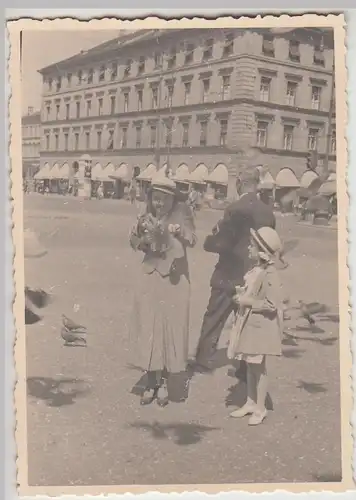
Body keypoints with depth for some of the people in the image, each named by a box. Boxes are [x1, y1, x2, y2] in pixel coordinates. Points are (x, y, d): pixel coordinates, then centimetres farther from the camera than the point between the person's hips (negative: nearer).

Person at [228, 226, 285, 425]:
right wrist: (242, 295, 6)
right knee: (251, 366, 17)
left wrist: (248, 301, -23)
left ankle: (260, 408, 16)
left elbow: (272, 305, -25)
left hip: (261, 327, -9)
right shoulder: (255, 271, 6)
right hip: (249, 325, 9)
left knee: (259, 368, 3)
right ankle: (250, 403, 30)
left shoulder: (270, 275, -21)